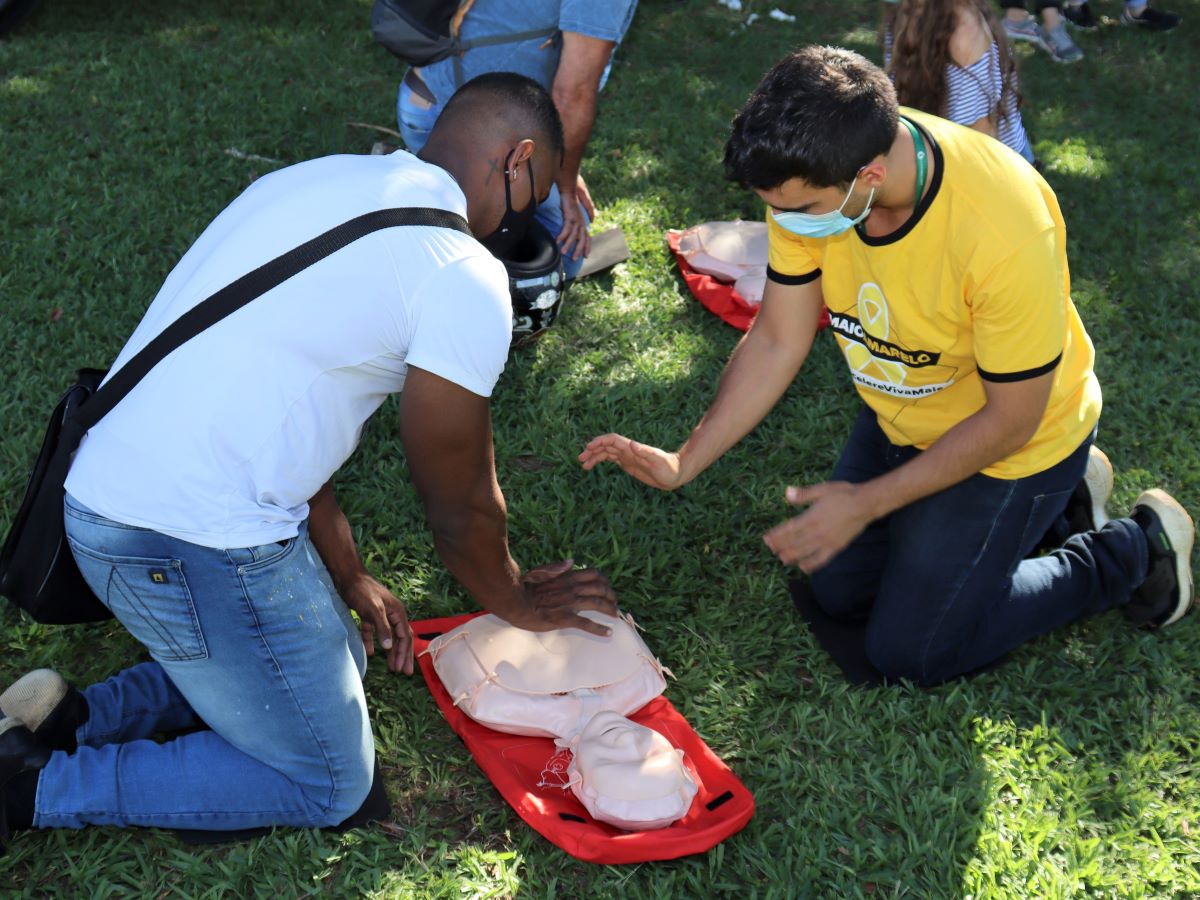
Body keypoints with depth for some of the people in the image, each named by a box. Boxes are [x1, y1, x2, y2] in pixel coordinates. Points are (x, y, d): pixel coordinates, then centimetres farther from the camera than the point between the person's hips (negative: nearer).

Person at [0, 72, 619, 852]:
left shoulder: (317, 181, 12)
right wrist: (518, 604, 18)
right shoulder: (465, 277, -14)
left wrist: (352, 580, 22)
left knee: (337, 661, 24)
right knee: (329, 784, 10)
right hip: (196, 544, -9)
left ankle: (76, 718, 14)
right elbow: (462, 507, -3)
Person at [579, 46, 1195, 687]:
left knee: (907, 652, 1)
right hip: (902, 418, 6)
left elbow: (1010, 420, -25)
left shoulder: (1005, 229, -40)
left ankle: (1134, 551, 16)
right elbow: (777, 342, -10)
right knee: (839, 593, 16)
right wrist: (683, 464, -14)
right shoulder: (811, 177, -23)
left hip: (1014, 443, -6)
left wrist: (866, 503, -21)